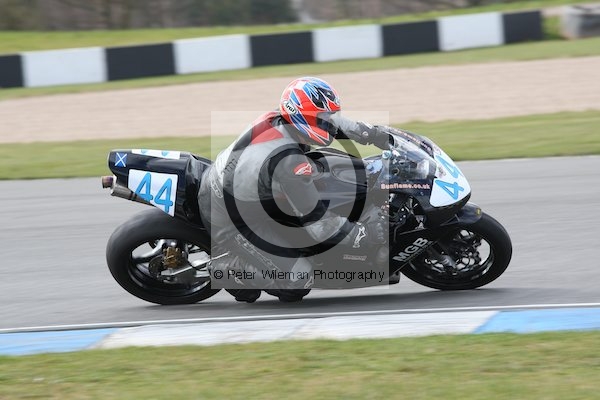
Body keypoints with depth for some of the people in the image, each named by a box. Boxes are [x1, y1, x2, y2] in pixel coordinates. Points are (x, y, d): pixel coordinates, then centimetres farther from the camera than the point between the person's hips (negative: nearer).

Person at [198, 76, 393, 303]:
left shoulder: (274, 120, -10)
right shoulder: (290, 162, -33)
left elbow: (333, 123, 11)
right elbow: (316, 223, -26)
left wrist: (375, 134, 9)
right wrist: (366, 234, -20)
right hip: (230, 223, -9)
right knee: (297, 283, -9)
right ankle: (226, 269, 3)